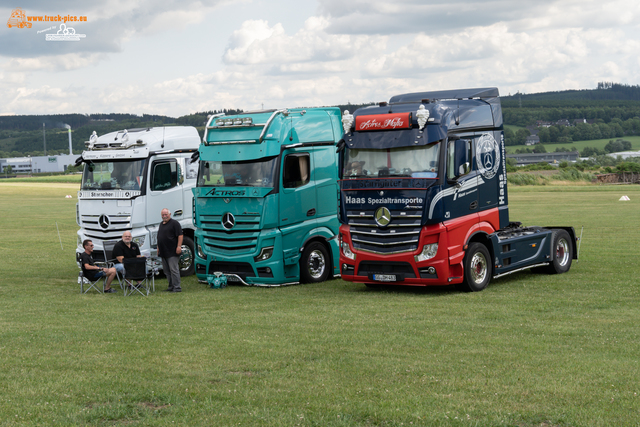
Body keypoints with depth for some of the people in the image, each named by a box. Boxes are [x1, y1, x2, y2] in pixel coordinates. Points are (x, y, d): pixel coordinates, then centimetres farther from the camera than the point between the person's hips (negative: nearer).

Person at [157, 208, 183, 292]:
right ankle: (171, 286, 17)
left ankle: (177, 287, -8)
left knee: (173, 269, -10)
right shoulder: (161, 224, 19)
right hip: (163, 252, 9)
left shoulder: (174, 223, -5)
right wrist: (158, 248, 23)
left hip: (172, 252, -9)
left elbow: (180, 235, -11)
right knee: (166, 270, 10)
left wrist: (179, 246, -19)